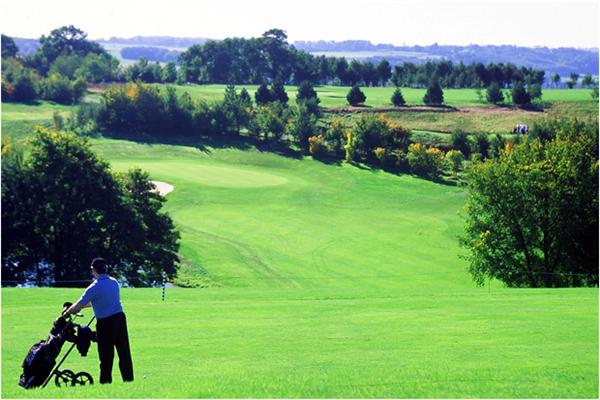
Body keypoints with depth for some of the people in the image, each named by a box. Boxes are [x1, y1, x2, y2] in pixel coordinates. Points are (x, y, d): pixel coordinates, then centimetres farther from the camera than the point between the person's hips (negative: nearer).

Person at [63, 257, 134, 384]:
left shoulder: (94, 288, -14)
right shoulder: (114, 282, 7)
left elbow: (78, 305, -10)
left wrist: (67, 313, 9)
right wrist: (82, 306, 23)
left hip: (105, 323, -6)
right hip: (120, 318, 6)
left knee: (106, 355, 1)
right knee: (124, 352, 8)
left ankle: (105, 381, 5)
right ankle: (128, 379, 12)